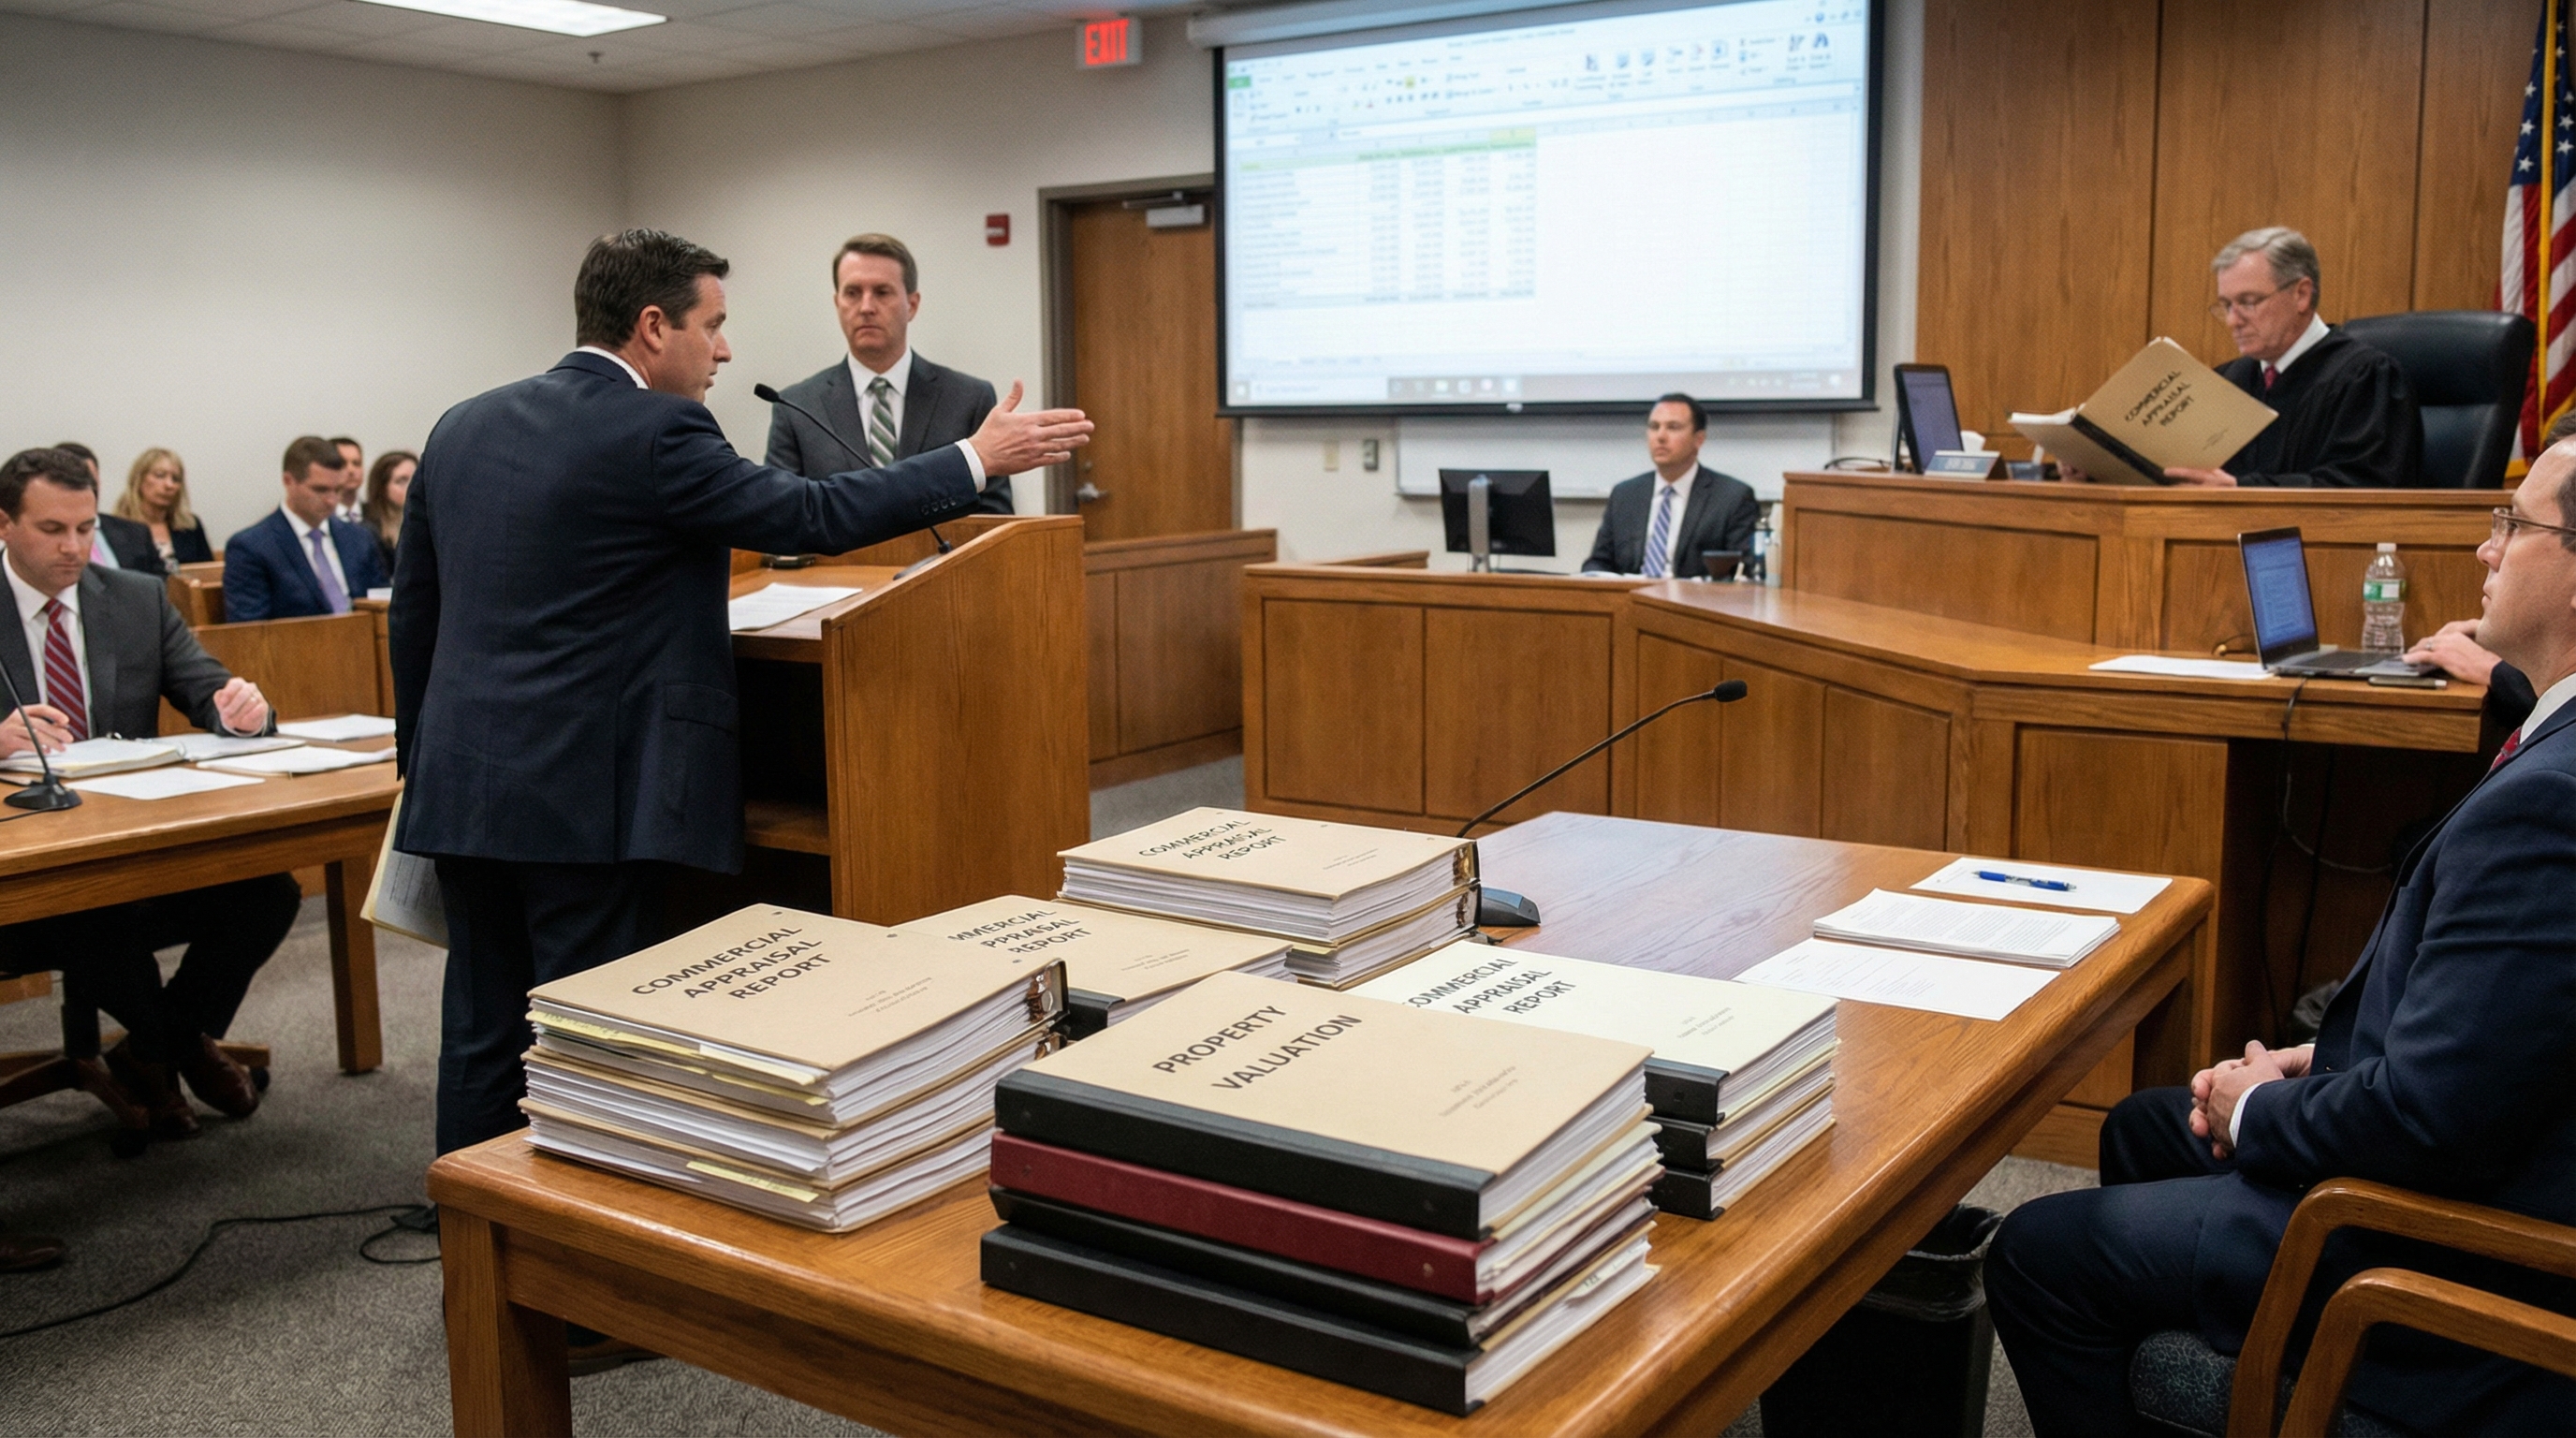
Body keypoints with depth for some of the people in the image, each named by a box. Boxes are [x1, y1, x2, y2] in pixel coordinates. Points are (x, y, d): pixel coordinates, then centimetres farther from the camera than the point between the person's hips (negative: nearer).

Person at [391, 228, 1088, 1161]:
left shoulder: (462, 428, 11)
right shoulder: (655, 433, -13)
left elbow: (412, 614, 15)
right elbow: (812, 516, -12)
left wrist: (423, 763, 24)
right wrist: (977, 460, -3)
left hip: (461, 788, 8)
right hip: (588, 800, -8)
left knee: (481, 1039, 15)